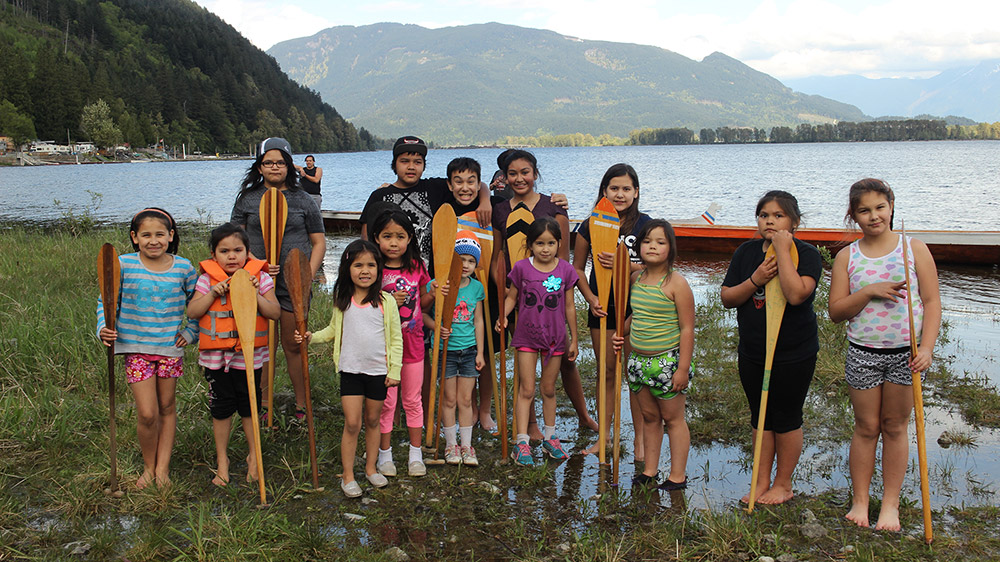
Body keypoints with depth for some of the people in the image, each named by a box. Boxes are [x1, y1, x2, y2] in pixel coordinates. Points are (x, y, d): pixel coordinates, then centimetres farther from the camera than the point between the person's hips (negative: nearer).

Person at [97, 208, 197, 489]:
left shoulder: (183, 268, -1)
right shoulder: (123, 265, -6)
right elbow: (106, 300, 3)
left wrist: (190, 332, 4)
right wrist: (104, 329, -12)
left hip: (171, 347, 2)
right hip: (136, 347, -2)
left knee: (167, 407, 11)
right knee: (147, 414, -6)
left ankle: (163, 468, 23)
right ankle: (148, 467, 18)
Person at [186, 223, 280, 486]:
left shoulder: (259, 278, -4)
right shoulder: (208, 279, -1)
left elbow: (275, 313, -8)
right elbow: (192, 312, -6)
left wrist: (255, 295, -21)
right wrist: (213, 293, -17)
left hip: (250, 355, -1)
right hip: (216, 356, 1)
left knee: (249, 407, 10)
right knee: (221, 408, 11)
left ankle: (254, 456, 29)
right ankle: (222, 460, 28)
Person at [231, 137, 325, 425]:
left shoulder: (303, 201, 6)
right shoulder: (247, 199, 7)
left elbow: (319, 242, 8)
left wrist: (309, 273, -6)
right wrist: (255, 263, -13)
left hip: (294, 285, -1)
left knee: (294, 346, 4)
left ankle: (302, 406, 16)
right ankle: (262, 404, 21)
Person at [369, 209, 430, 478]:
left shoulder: (416, 267, 0)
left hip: (413, 342, 3)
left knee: (413, 399, 12)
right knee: (387, 401, 6)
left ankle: (415, 453, 24)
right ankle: (385, 454, 22)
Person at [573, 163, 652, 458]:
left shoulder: (645, 225, -4)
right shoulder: (590, 226, 2)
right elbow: (577, 268, 8)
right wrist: (590, 297, -7)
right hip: (601, 307, 2)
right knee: (606, 370, 10)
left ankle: (640, 436, 16)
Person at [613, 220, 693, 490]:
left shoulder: (676, 283, -14)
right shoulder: (637, 278, 6)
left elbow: (687, 329, -13)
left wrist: (683, 367, -16)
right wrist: (623, 332, 4)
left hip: (667, 360, -6)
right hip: (638, 359, 6)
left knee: (672, 418, 6)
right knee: (649, 417, 16)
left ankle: (678, 476, 17)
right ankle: (650, 471, 28)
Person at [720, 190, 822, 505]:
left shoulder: (806, 254, -11)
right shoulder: (747, 252, 4)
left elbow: (797, 294, -29)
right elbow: (727, 298, 0)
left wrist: (782, 252, -24)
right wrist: (755, 280, -16)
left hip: (794, 353, -5)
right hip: (752, 351, 5)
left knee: (786, 419, 8)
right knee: (760, 417, 14)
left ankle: (783, 484, 23)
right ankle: (762, 482, 26)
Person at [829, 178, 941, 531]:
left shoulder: (915, 249, -1)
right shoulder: (846, 257, 1)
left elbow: (931, 302, -2)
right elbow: (835, 312, -2)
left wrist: (927, 347, -13)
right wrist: (869, 292, -18)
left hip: (906, 352, 0)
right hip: (863, 353, 1)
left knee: (895, 427, 9)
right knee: (866, 427, 9)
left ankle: (890, 503, 21)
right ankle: (860, 500, 22)